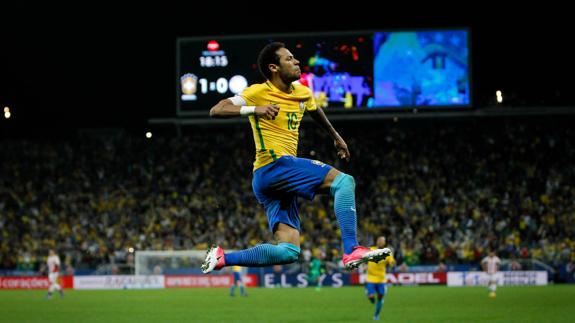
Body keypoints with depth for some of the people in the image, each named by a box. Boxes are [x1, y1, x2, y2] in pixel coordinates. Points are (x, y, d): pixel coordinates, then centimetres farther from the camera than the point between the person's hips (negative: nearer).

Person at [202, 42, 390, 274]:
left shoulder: (303, 93, 16)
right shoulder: (258, 93, -6)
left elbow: (316, 112, 39)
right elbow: (216, 111, -14)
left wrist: (336, 137, 51)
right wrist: (254, 109, -27)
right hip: (273, 166, -8)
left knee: (288, 252, -2)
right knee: (344, 181, -18)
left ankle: (222, 258, 3)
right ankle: (352, 250, -28)